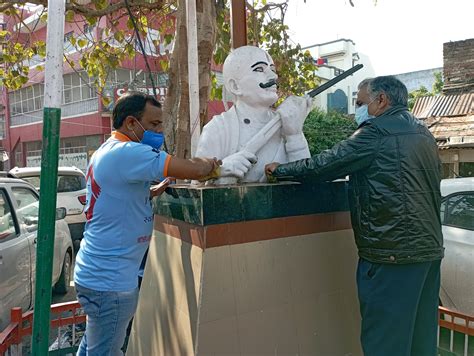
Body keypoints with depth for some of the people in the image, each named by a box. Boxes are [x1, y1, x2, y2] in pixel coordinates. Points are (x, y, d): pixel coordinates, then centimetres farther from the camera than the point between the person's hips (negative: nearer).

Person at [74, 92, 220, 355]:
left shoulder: (106, 151, 11)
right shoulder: (128, 153, -21)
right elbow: (195, 170, -25)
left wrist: (163, 187, 5)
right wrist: (211, 164, -4)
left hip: (95, 272, 10)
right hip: (110, 280, -10)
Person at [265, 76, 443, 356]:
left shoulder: (379, 132, -11)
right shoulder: (423, 133, 16)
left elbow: (326, 164, -11)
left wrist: (281, 170, 2)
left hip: (392, 252, -9)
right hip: (430, 249, 9)